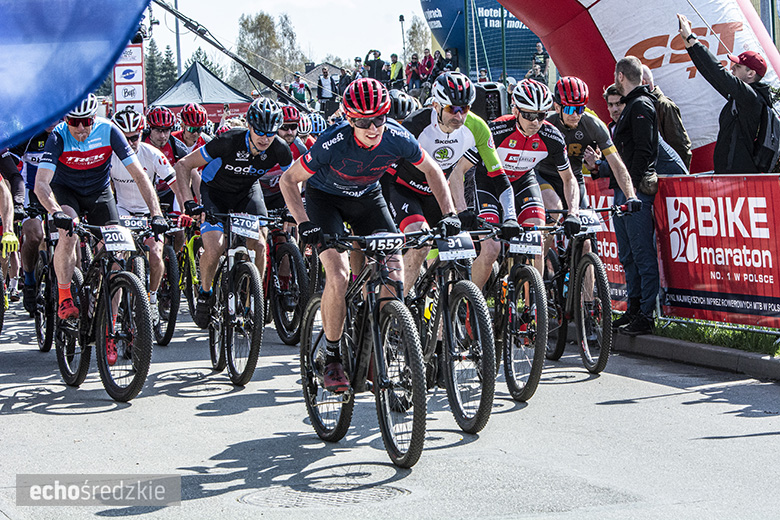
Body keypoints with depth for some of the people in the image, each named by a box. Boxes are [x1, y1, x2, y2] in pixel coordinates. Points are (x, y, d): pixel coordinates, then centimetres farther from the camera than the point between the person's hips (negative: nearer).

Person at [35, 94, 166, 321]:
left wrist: (156, 214, -33)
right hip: (65, 190, -2)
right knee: (68, 232, -33)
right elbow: (40, 184, -36)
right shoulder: (59, 137, -27)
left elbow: (139, 176, -23)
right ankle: (64, 298, -20)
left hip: (99, 191, 2)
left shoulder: (108, 131, -24)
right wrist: (57, 213, -55)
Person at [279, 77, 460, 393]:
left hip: (367, 197, 3)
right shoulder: (333, 143, -34)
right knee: (339, 276, -23)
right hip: (326, 198, -3)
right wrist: (305, 223, -34)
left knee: (395, 274, -12)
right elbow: (288, 180, -22)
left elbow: (432, 171, -7)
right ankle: (331, 358, -6)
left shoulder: (397, 138, -26)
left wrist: (449, 214, -16)